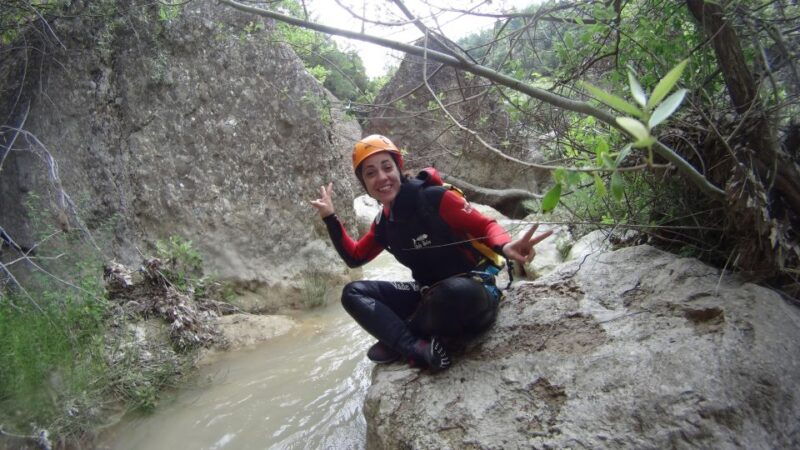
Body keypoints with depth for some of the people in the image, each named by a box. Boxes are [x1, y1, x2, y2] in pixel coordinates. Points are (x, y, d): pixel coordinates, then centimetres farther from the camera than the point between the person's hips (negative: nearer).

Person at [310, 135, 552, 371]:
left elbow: (485, 225, -13)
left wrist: (505, 247, -36)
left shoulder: (435, 198, -16)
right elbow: (354, 257, 15)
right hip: (431, 296, 7)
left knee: (453, 291, -43)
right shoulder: (384, 222, 4)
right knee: (353, 292, -5)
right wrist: (330, 218, 6)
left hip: (473, 293, -6)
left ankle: (397, 340, -13)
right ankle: (418, 348, -24)